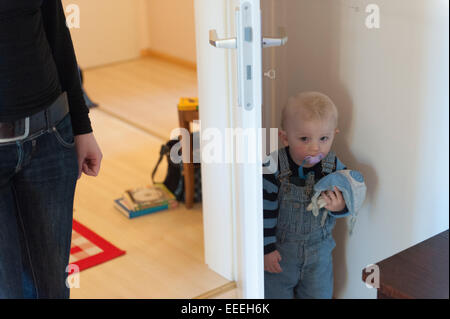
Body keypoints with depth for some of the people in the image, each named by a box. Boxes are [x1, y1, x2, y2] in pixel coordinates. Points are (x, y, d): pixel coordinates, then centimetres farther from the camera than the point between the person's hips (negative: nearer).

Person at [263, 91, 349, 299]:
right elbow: (265, 212, -16)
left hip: (319, 250, 2)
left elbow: (346, 200, -4)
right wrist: (266, 248, -12)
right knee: (275, 292, 12)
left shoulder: (335, 168, -14)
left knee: (319, 294, 17)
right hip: (280, 249, -2)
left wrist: (340, 207, -28)